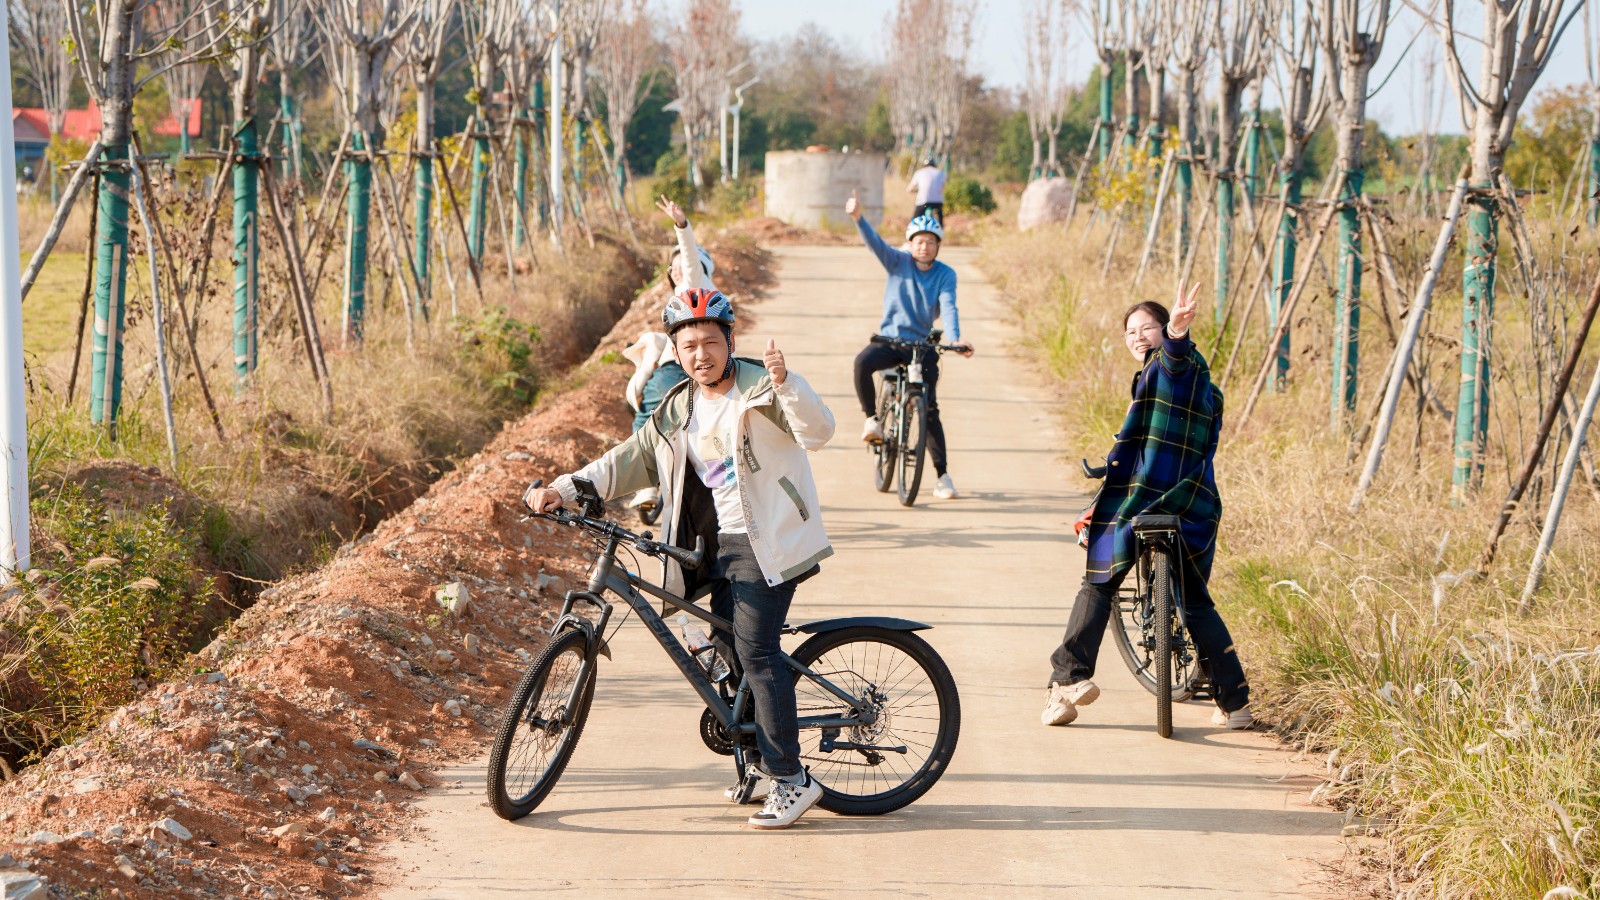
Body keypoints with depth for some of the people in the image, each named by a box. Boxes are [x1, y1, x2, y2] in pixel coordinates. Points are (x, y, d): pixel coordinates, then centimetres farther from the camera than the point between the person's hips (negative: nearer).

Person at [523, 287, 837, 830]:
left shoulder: (761, 389, -8)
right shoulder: (677, 412, 12)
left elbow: (817, 431, -22)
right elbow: (627, 463, 11)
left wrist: (784, 382, -39)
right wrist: (562, 491, -1)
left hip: (766, 541, -7)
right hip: (719, 545, 7)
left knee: (755, 649, -15)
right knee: (733, 652, 10)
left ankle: (790, 778, -13)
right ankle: (764, 762, 25)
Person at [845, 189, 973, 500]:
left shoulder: (945, 275, -2)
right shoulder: (898, 262, -2)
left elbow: (948, 307, -16)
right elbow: (874, 242, -18)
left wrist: (955, 339, -35)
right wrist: (857, 217, -37)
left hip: (922, 345, 0)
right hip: (890, 340, 0)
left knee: (930, 409, -7)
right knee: (863, 362, -33)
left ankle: (942, 475, 0)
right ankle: (872, 419, -12)